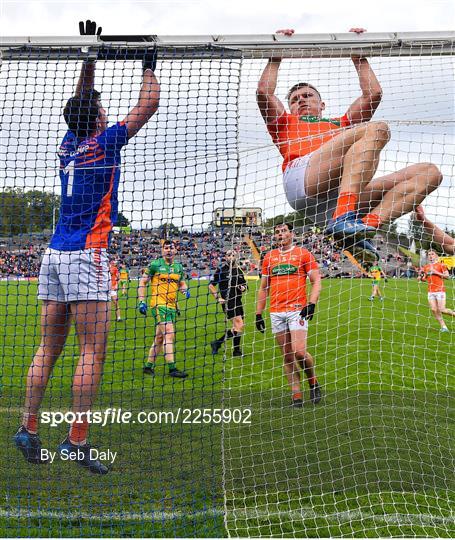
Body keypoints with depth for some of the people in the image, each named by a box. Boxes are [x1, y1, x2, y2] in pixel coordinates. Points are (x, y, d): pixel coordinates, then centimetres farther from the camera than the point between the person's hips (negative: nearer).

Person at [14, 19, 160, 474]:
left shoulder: (69, 143, 13)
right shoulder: (104, 142, -3)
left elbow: (80, 101, 31)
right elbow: (148, 105, 5)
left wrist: (89, 55, 32)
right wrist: (149, 66, 18)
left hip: (54, 255, 7)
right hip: (85, 255, -7)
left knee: (48, 348, 9)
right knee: (93, 350, -6)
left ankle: (29, 427, 8)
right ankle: (77, 440, -8)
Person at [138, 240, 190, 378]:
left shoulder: (179, 267, 13)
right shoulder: (155, 264, -3)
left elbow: (182, 284, 24)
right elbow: (142, 282, 1)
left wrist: (185, 290, 0)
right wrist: (141, 301, -7)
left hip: (172, 305, 6)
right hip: (158, 304, -6)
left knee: (159, 337, 12)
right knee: (169, 334, -17)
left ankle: (148, 366, 24)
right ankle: (172, 368, -17)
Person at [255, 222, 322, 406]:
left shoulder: (303, 253, 3)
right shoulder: (269, 257, 14)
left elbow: (316, 281, 1)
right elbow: (263, 287, 18)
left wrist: (311, 304, -13)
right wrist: (258, 313, 13)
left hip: (297, 310, -4)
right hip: (276, 313, 4)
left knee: (299, 352, -14)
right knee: (287, 356, 4)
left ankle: (313, 382, 12)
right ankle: (296, 395, 9)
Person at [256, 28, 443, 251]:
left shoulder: (341, 124, 46)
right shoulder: (286, 124, 39)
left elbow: (373, 93, 41)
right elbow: (264, 92, 26)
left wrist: (359, 58, 46)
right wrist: (276, 57, 36)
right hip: (301, 179, -4)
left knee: (429, 172, -12)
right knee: (376, 129, -25)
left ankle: (367, 224, -38)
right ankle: (343, 218, -49)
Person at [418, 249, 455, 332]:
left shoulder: (441, 265, -1)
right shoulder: (426, 267, 15)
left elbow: (447, 276, -7)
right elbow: (424, 279, 24)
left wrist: (436, 272, -14)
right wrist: (421, 277, 2)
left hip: (440, 290, -5)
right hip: (430, 291, 5)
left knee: (442, 310, -12)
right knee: (434, 310, -5)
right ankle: (443, 327, 2)